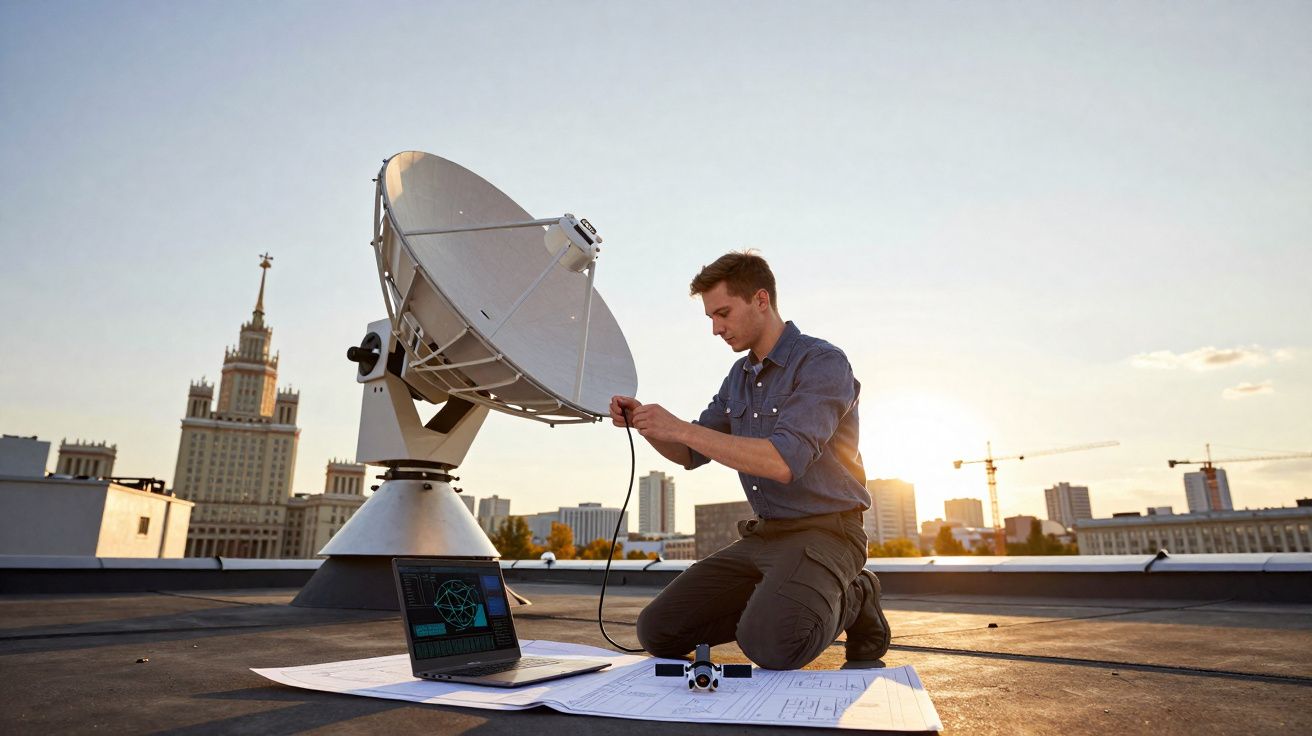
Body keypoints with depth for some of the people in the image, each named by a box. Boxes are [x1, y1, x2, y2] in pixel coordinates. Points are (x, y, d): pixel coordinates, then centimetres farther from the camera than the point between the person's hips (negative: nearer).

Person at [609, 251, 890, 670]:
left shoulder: (822, 363, -14)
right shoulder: (739, 377, 12)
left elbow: (783, 462, -27)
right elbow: (691, 454, 16)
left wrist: (680, 428, -24)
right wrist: (643, 424, -5)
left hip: (822, 533, -7)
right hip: (762, 536, 7)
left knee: (767, 645, -31)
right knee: (657, 630, -3)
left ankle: (849, 601, 1)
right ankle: (777, 605, 14)